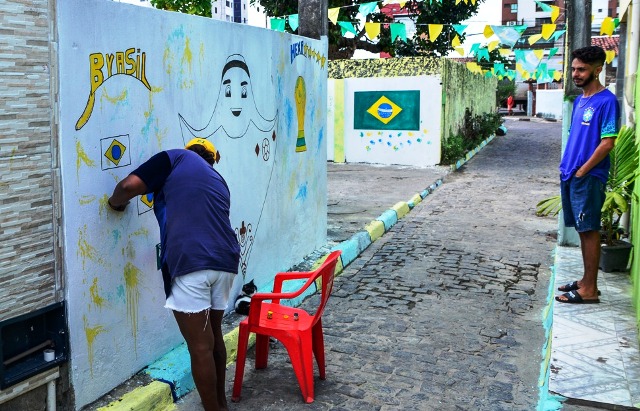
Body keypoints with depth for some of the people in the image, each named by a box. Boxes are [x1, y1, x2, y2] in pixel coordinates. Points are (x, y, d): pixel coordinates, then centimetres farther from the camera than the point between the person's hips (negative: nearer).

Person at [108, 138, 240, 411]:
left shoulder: (175, 158, 11)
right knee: (214, 336, 23)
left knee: (200, 347, 3)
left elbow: (130, 185, 0)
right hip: (225, 262, 7)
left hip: (190, 264, -7)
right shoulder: (218, 181, 28)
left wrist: (114, 202, 21)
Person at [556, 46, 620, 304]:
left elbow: (608, 142, -17)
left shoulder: (606, 101, -12)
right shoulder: (579, 100, 14)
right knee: (582, 230, 14)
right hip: (571, 176, 8)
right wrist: (566, 166, 11)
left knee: (589, 231, -4)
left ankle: (590, 290, 3)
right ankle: (586, 280, 24)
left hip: (589, 178, -8)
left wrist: (582, 171, -14)